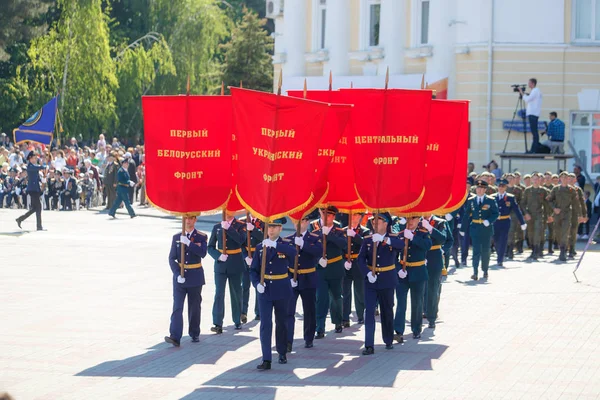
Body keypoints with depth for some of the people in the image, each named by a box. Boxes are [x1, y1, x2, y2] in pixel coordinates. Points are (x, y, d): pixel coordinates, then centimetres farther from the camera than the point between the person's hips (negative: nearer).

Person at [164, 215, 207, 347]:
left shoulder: (201, 237, 0)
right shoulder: (176, 237, 5)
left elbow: (203, 253, -17)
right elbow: (172, 258, 1)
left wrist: (188, 243, -25)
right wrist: (177, 274, -13)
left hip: (195, 277, -1)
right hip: (180, 277, 1)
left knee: (194, 307, 9)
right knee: (177, 307, -10)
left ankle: (195, 334, 24)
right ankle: (175, 337, -18)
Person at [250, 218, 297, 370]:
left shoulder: (286, 244, -2)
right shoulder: (260, 247, 4)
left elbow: (293, 252, -27)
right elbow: (254, 270, 7)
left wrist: (275, 245, -36)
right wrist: (257, 283, -12)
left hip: (281, 290, -1)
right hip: (265, 290, 1)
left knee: (281, 322, 12)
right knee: (265, 324, -8)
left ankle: (282, 353, 30)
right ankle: (266, 360, -12)